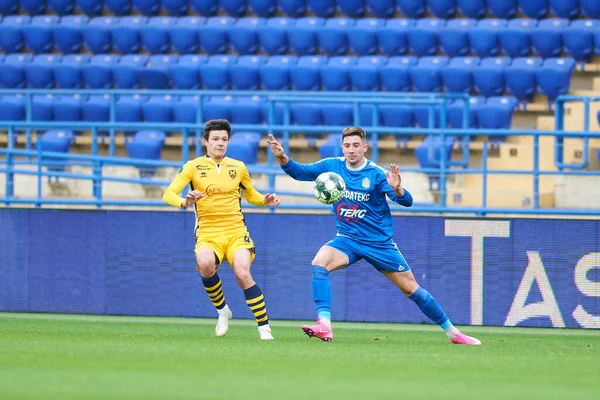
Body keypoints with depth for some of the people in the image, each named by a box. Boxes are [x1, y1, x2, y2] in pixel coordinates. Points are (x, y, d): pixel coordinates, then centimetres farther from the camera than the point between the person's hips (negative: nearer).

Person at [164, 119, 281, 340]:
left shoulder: (238, 167, 11)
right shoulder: (194, 167, 2)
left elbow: (251, 195, 26)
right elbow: (168, 194, -6)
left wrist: (265, 200, 3)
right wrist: (184, 202, -29)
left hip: (236, 233, 1)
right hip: (207, 234, -1)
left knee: (243, 274, -25)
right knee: (205, 264, -34)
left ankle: (264, 326, -14)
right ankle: (222, 310, -7)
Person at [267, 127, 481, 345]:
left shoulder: (376, 174, -14)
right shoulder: (332, 166, -4)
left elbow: (407, 201, -21)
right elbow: (299, 171, 1)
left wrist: (397, 189, -43)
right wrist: (282, 157, -19)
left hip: (379, 243, -2)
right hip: (347, 239, 2)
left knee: (411, 289, 3)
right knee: (319, 262, -27)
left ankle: (452, 332, 20)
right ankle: (324, 327, -33)